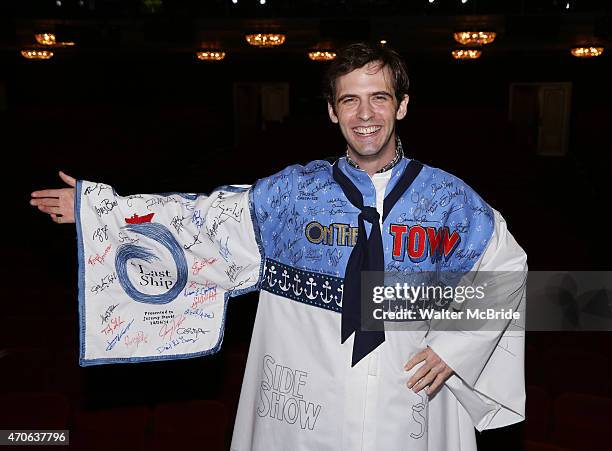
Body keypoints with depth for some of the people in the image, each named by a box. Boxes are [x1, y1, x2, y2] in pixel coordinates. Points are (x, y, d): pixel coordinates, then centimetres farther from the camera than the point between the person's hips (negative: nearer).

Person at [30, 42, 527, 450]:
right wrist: (100, 205, 4)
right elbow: (204, 218, 5)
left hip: (409, 403, 0)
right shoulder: (293, 190, -1)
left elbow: (507, 270, 8)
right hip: (304, 407, 0)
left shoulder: (450, 197, -2)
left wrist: (453, 347, -3)